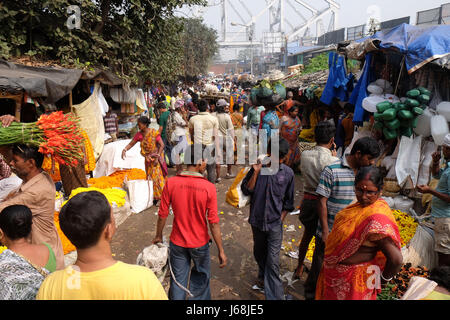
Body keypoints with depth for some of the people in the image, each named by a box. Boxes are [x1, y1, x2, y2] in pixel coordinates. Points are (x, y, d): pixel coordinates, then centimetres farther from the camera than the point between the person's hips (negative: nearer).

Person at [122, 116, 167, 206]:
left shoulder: (154, 133, -16)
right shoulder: (139, 134, -1)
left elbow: (162, 145, -17)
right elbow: (131, 144, 4)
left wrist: (157, 157, -21)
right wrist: (124, 149, -16)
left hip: (156, 157, -5)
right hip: (148, 159, 6)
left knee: (157, 176, -8)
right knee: (150, 177, 9)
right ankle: (154, 197, 20)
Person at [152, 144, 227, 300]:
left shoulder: (171, 183, -14)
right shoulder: (209, 188, -20)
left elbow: (162, 215, -6)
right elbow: (213, 223, -17)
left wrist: (158, 236, 12)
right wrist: (221, 251, -8)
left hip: (177, 243, 2)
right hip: (200, 244, -1)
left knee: (178, 280, 19)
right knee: (201, 281, 22)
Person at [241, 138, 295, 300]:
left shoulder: (288, 173, -5)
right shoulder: (258, 167, -7)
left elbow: (288, 201, 5)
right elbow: (246, 190, -10)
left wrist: (281, 218, -1)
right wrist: (255, 172, -20)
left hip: (275, 223, -2)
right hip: (257, 220, 2)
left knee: (273, 261, -5)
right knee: (259, 253, 23)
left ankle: (275, 296, 5)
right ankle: (262, 276, 51)